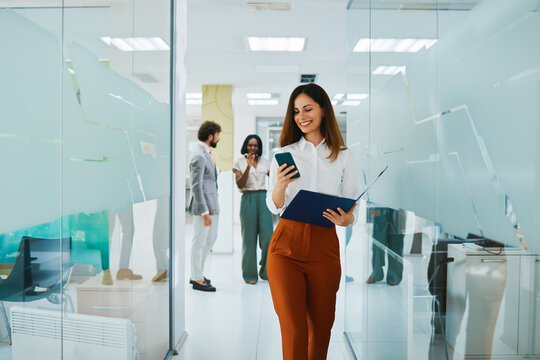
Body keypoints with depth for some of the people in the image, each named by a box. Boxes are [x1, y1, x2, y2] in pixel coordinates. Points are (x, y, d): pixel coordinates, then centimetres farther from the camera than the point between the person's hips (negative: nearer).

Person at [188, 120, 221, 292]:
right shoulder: (199, 156, -18)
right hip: (203, 206, -10)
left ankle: (197, 274, 31)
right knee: (199, 242, 2)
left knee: (211, 238, 18)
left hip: (212, 204, 10)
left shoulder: (207, 153, 13)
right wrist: (204, 212, -21)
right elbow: (196, 187, -21)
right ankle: (197, 280, 16)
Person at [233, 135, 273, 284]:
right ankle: (250, 274, 14)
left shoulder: (265, 162, 12)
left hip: (263, 199, 2)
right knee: (249, 237, 0)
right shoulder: (240, 162, 4)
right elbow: (240, 184, -7)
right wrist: (248, 166, -17)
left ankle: (266, 272, 14)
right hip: (248, 199, -2)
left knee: (267, 237, -4)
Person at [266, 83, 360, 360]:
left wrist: (346, 219, -14)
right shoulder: (285, 154, 9)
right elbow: (274, 207, 7)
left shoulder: (344, 157, 8)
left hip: (324, 246, 1)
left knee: (321, 327, 12)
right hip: (286, 245, 0)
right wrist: (280, 185, -13)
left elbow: (352, 211, 8)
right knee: (293, 329, -5)